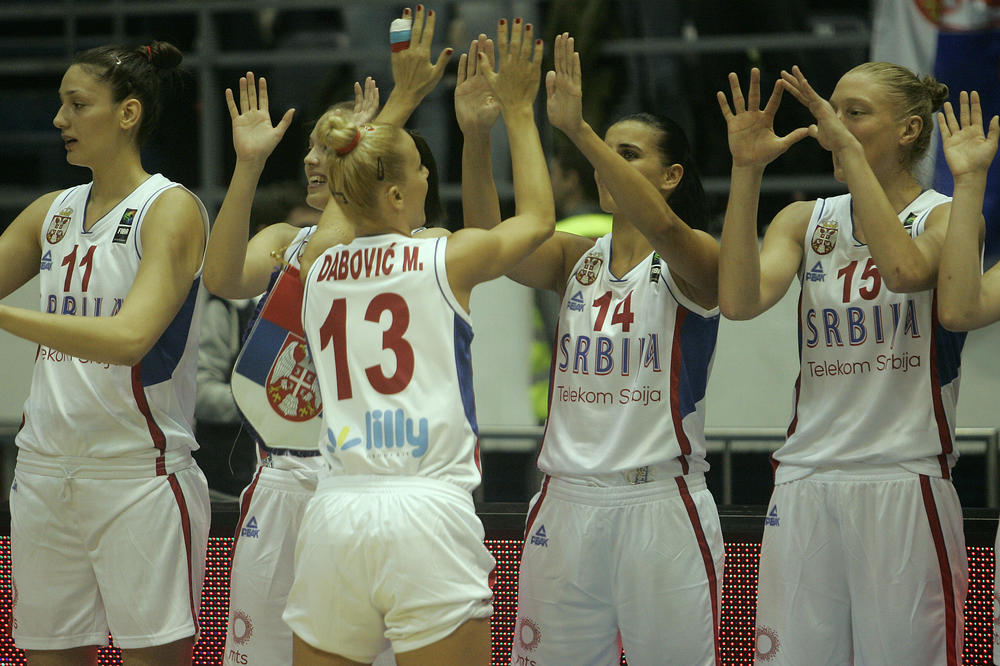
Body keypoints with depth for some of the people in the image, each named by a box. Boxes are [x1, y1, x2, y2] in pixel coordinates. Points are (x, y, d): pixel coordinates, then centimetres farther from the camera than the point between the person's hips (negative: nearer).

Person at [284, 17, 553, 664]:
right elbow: (538, 218, 20)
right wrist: (518, 111, 28)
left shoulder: (319, 265, 10)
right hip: (429, 513, -4)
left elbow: (359, 183, 34)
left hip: (337, 511, 4)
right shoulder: (447, 259, -1)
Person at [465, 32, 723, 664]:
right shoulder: (576, 258, 10)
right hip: (567, 501, 4)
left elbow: (662, 227, -26)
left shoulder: (693, 263, -4)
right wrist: (476, 137, -22)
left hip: (661, 504, -4)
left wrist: (578, 130, -35)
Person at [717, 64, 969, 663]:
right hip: (807, 481, 4)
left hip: (905, 485, -4)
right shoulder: (806, 221, 11)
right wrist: (747, 170, -10)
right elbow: (740, 300, -7)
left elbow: (904, 271, -24)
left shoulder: (945, 217, 0)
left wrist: (849, 151, -22)